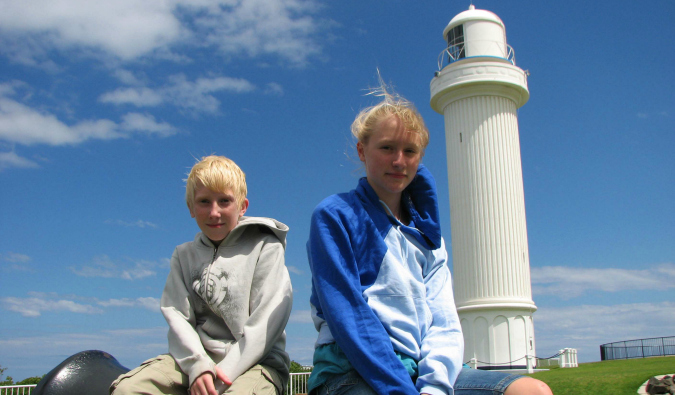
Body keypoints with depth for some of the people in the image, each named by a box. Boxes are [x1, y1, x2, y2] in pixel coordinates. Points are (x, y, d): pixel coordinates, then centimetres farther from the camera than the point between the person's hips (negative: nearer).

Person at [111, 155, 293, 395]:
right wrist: (197, 365, -16)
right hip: (197, 356, 4)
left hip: (254, 360, -4)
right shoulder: (184, 255, 16)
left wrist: (226, 374, -15)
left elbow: (267, 321, -7)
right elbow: (177, 315, 3)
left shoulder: (265, 247, 3)